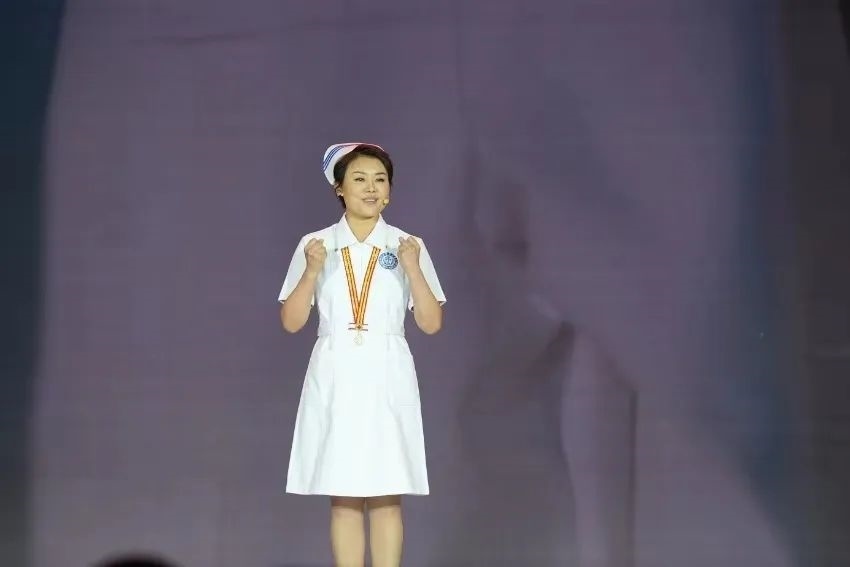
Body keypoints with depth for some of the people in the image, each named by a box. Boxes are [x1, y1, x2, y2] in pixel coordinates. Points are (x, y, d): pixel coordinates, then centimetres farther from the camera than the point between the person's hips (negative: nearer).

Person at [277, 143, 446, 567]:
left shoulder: (407, 246, 5)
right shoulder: (316, 245, 5)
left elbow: (431, 323, 1)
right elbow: (291, 322, 1)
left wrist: (413, 270, -13)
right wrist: (312, 271, -13)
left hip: (388, 381, 0)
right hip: (334, 381, 0)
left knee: (387, 497, 0)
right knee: (343, 499, 0)